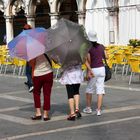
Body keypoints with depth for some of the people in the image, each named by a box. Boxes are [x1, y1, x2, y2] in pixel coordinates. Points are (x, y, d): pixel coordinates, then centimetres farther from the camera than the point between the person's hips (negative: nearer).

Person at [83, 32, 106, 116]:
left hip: (93, 70, -3)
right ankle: (99, 110, 0)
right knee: (100, 89, 3)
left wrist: (89, 71, -16)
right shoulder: (101, 46, 3)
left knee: (89, 89, 15)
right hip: (101, 68, 3)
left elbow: (88, 61, -17)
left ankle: (88, 108, 25)